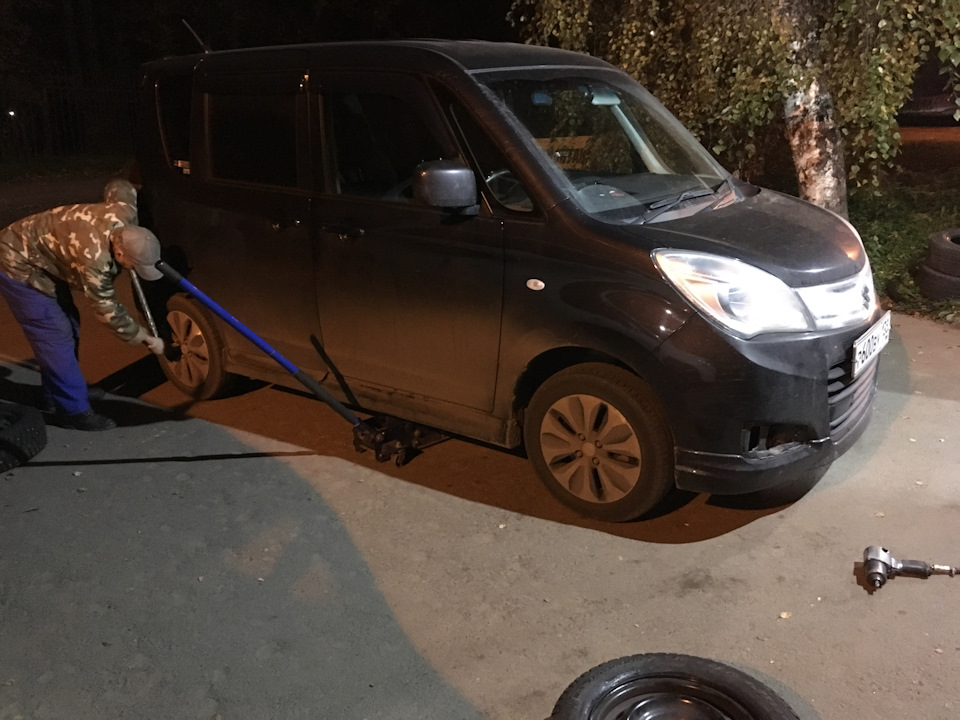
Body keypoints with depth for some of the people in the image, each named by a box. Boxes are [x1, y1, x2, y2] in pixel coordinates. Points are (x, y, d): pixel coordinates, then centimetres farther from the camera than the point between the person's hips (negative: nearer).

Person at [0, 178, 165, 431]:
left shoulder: (123, 213, -20)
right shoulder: (94, 256, -39)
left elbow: (119, 186, 6)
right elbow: (108, 310, -26)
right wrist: (147, 338, -15)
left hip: (41, 253, 9)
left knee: (68, 325, 15)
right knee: (56, 334, -9)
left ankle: (57, 391, 30)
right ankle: (73, 411, -1)